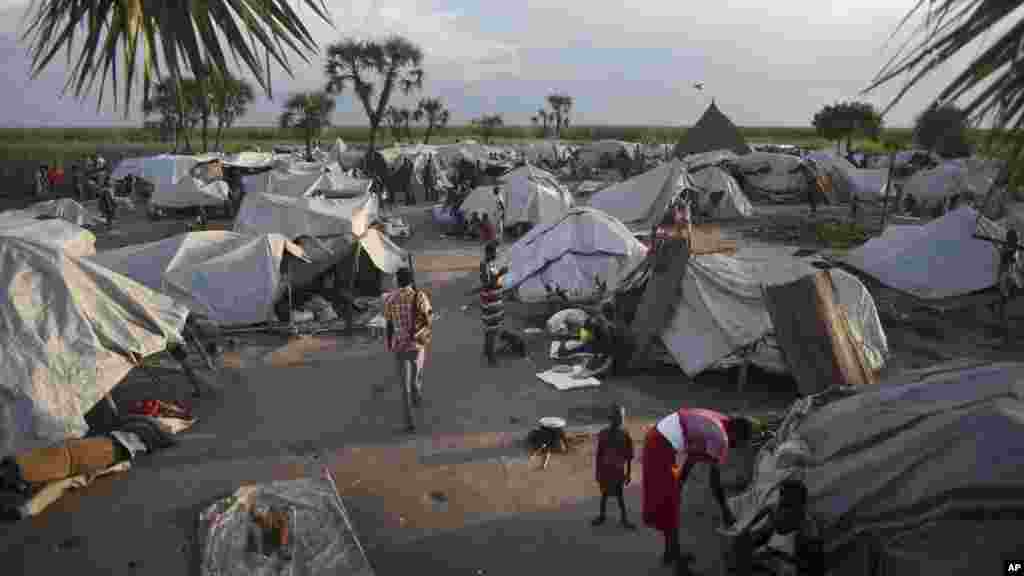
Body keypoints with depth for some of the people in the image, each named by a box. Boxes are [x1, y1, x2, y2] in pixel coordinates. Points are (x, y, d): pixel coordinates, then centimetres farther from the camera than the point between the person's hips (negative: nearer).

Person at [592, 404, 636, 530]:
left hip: (618, 471, -1)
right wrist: (597, 472, 1)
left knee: (619, 495, 8)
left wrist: (628, 473, 1)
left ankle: (624, 518, 24)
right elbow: (598, 455, -1)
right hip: (605, 470, 2)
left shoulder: (625, 435, -10)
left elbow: (629, 456, -2)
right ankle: (602, 516, 33)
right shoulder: (603, 434, -8)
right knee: (604, 493, 16)